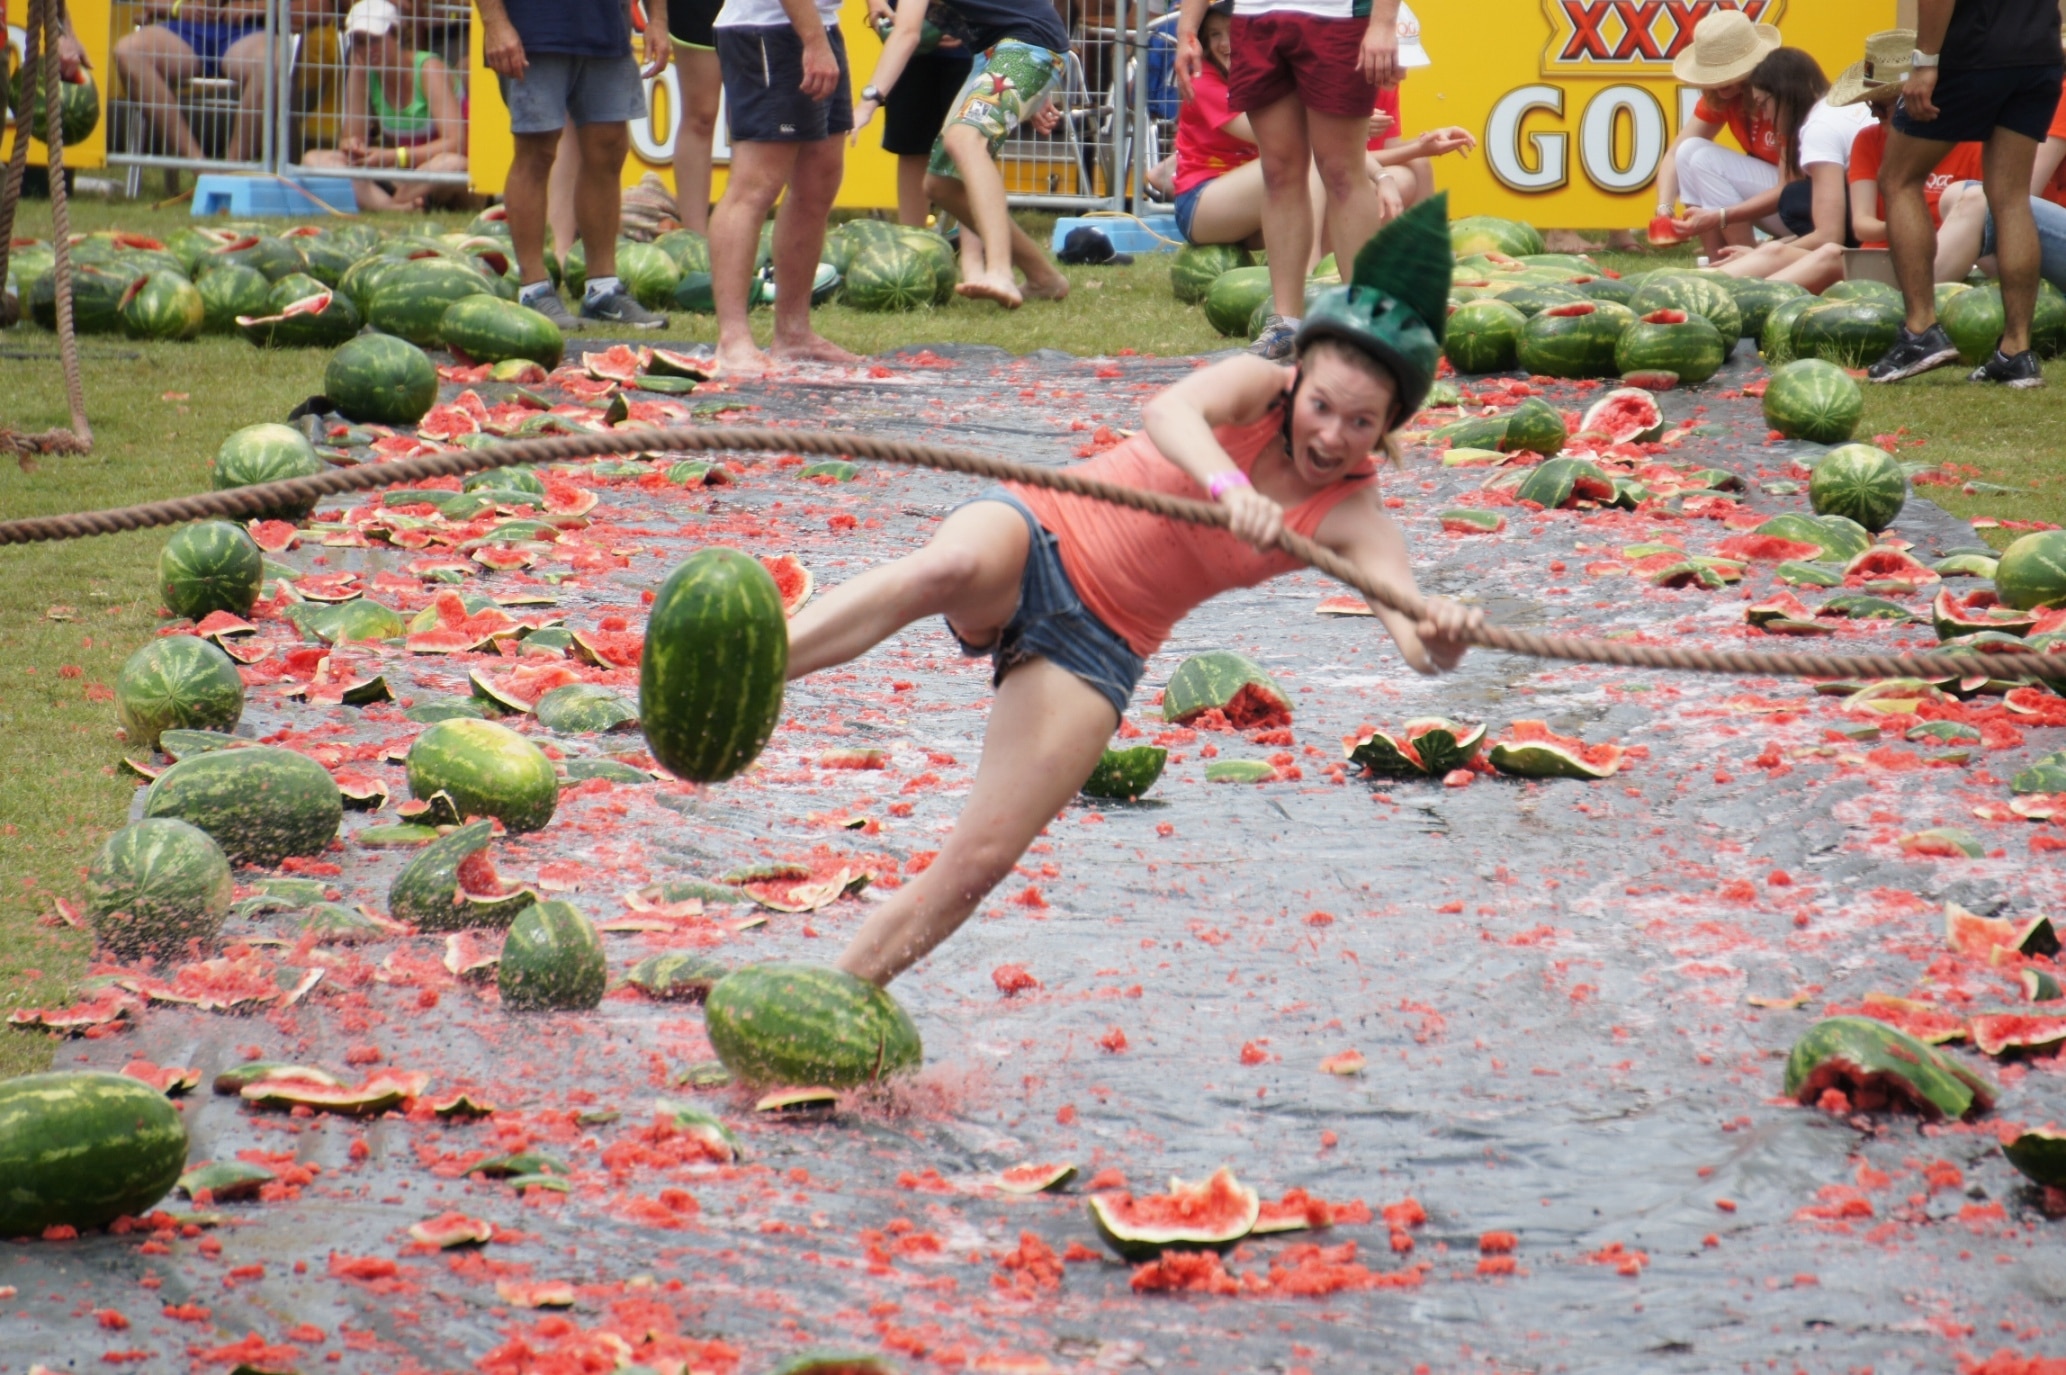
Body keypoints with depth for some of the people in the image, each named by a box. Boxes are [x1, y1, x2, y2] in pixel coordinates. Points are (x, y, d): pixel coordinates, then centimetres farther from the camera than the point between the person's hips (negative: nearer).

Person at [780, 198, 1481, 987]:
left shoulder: (1353, 521, -7)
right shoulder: (1256, 390, -10)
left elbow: (1409, 621, -25)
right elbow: (1168, 412, -33)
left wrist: (1440, 639, -50)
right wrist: (1227, 486, -54)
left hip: (1098, 646, 2)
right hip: (1037, 535, -2)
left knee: (978, 864, -9)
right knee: (948, 569, -40)